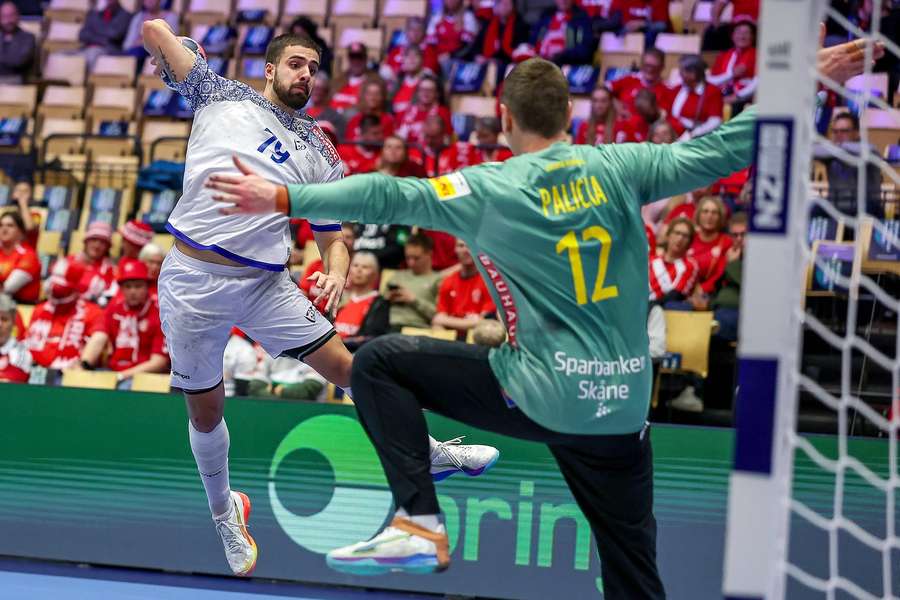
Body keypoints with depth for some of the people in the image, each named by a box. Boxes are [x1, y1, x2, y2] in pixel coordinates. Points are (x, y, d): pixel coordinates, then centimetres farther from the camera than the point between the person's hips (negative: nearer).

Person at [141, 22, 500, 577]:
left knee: (344, 366, 0)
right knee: (205, 410, 8)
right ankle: (224, 511, 31)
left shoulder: (321, 153, 11)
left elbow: (333, 237, 11)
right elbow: (155, 28, 1)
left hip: (266, 282, 2)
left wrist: (336, 273, -8)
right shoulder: (223, 96, 4)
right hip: (192, 277, -2)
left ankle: (430, 452, 19)